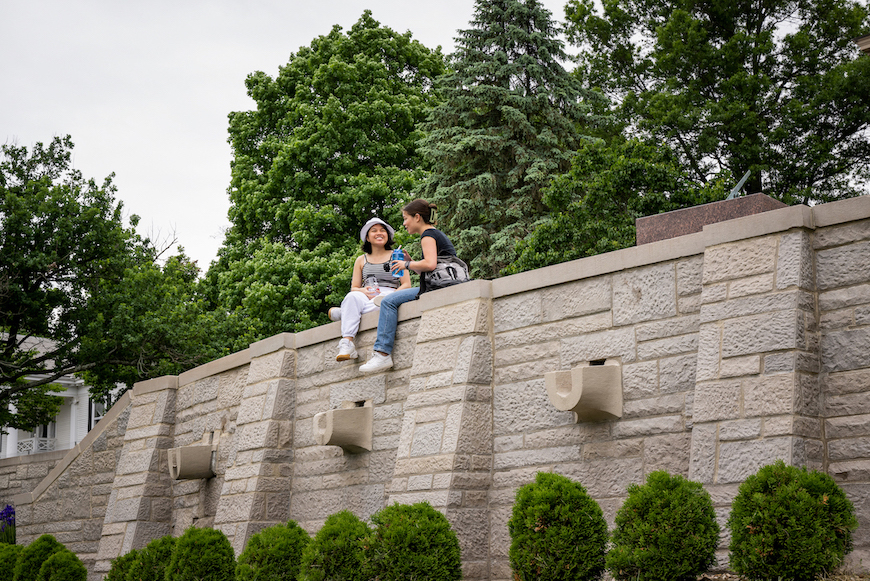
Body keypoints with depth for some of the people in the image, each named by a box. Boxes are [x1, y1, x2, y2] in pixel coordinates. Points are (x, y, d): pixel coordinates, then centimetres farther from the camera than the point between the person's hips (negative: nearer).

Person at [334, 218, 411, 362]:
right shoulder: (361, 260, 22)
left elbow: (407, 285, 7)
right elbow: (354, 288, 16)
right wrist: (363, 291, -9)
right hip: (366, 297, 2)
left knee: (381, 302, -42)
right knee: (352, 297, -37)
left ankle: (340, 313, -24)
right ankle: (347, 344, -45)